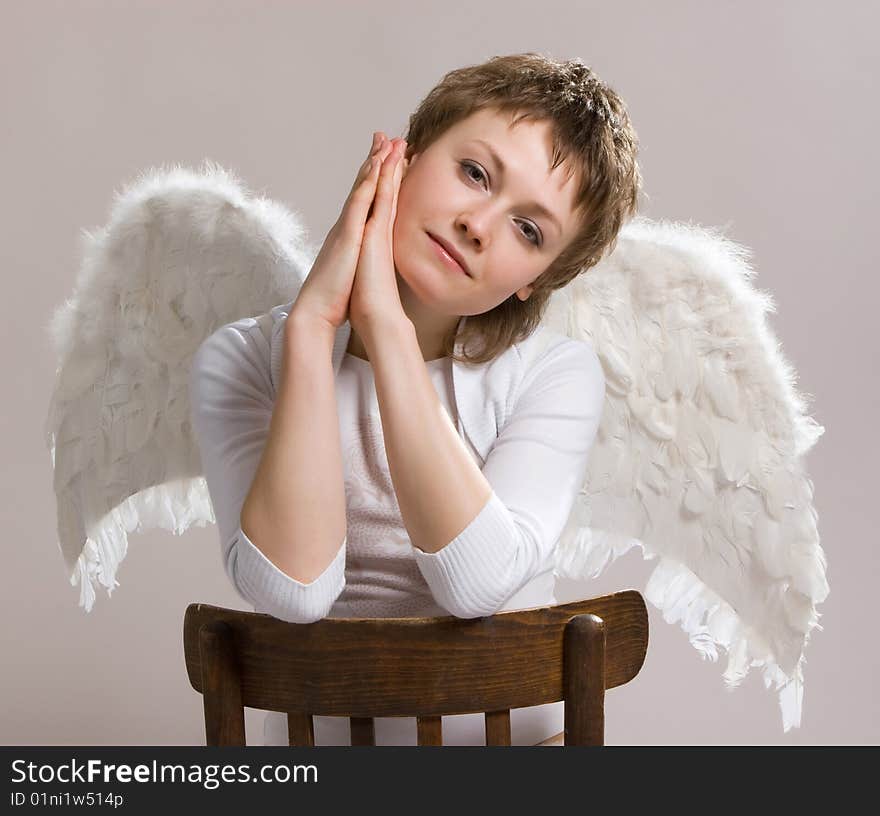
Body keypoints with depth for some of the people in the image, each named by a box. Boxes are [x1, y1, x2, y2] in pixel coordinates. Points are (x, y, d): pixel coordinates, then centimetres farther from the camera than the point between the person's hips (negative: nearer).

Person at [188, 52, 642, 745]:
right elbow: (294, 589, -18)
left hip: (514, 728, 0)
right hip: (323, 729, 1)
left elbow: (480, 581, -19)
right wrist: (313, 322, -19)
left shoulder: (556, 370, -4)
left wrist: (386, 323, -20)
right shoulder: (241, 362, -4)